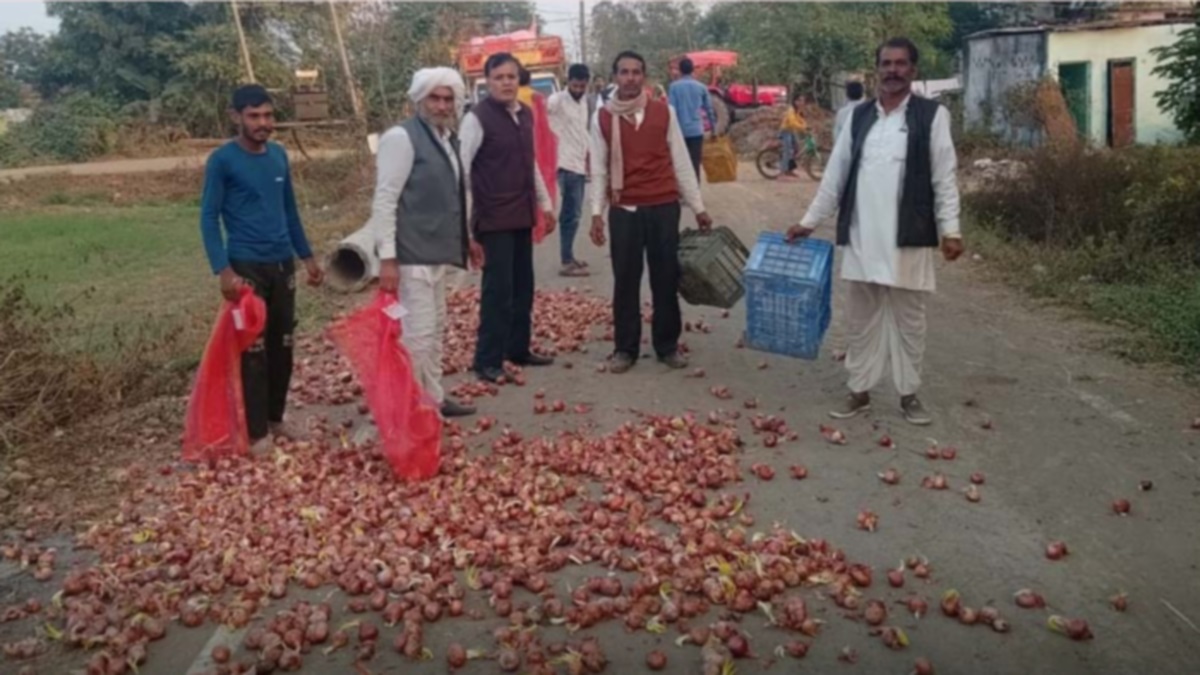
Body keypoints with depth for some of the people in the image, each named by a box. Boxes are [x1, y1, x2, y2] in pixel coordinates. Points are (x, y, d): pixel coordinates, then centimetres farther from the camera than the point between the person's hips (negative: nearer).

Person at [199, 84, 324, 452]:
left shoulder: (279, 155, 8)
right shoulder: (222, 160, -9)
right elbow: (209, 217, -10)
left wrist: (307, 256, 16)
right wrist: (223, 270, -19)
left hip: (283, 264, 6)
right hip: (247, 266, -6)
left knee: (282, 345, 12)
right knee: (254, 349, -1)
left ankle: (276, 417, 26)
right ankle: (258, 431, 8)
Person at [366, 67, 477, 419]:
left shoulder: (448, 137, 13)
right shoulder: (401, 137, -13)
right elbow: (384, 200, -17)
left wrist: (465, 238, 21)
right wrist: (387, 257, -21)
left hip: (436, 252, 9)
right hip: (412, 256, -9)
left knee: (435, 329, 18)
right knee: (418, 333, -8)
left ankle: (433, 398, 30)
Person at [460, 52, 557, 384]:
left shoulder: (525, 114, 10)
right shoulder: (477, 118, -11)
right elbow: (460, 168, -12)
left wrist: (545, 203, 21)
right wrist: (466, 214, -15)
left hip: (523, 215, 7)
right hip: (494, 218, -7)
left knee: (523, 285, 12)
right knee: (498, 288, -5)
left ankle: (518, 348, 26)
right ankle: (488, 360, 4)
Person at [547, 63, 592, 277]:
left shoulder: (584, 100, 13)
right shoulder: (558, 100, -11)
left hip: (580, 165, 8)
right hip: (567, 165, -8)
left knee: (572, 214, 14)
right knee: (571, 215, -7)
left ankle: (569, 256, 22)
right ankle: (567, 262, -4)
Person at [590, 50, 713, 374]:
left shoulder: (664, 112, 2)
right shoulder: (603, 118, 2)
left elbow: (681, 161, 6)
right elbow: (599, 169, 5)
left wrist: (698, 206, 6)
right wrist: (597, 212, -1)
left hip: (664, 207, 1)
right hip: (623, 210, 0)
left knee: (666, 278, 6)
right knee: (625, 281, 5)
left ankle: (668, 346, 19)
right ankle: (625, 348, 15)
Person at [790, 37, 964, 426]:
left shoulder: (932, 115, -1)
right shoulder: (859, 116, 10)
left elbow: (944, 177, -3)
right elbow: (836, 174, 12)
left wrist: (950, 229, -11)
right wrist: (809, 222, 9)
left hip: (908, 238, -3)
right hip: (861, 238, 3)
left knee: (908, 319, 7)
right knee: (861, 319, 10)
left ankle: (909, 394, 20)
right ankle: (860, 391, 21)